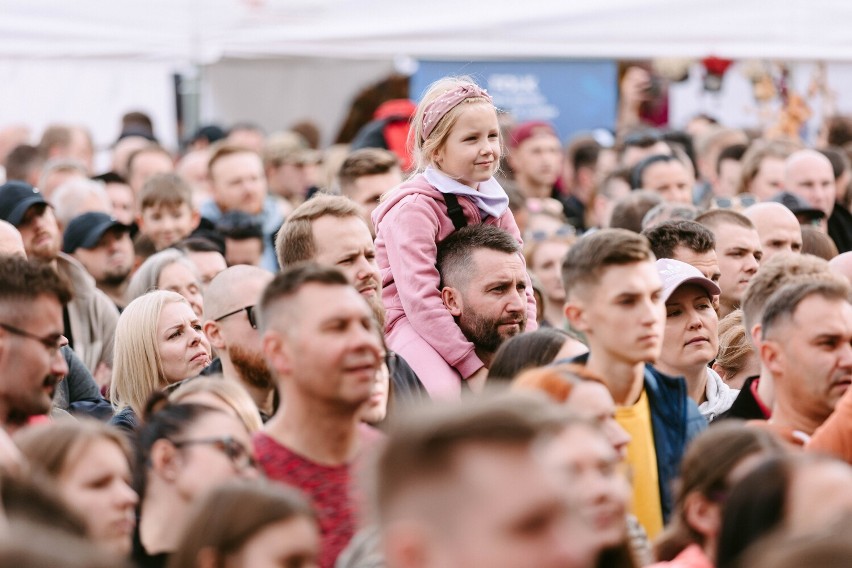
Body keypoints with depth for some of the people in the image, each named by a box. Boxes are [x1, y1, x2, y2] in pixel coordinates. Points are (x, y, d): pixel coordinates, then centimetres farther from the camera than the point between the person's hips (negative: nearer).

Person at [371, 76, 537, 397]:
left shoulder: (495, 205, 6)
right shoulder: (413, 208, -17)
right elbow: (420, 300, -25)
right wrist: (473, 367, -29)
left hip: (473, 323, 8)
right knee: (446, 389, -34)